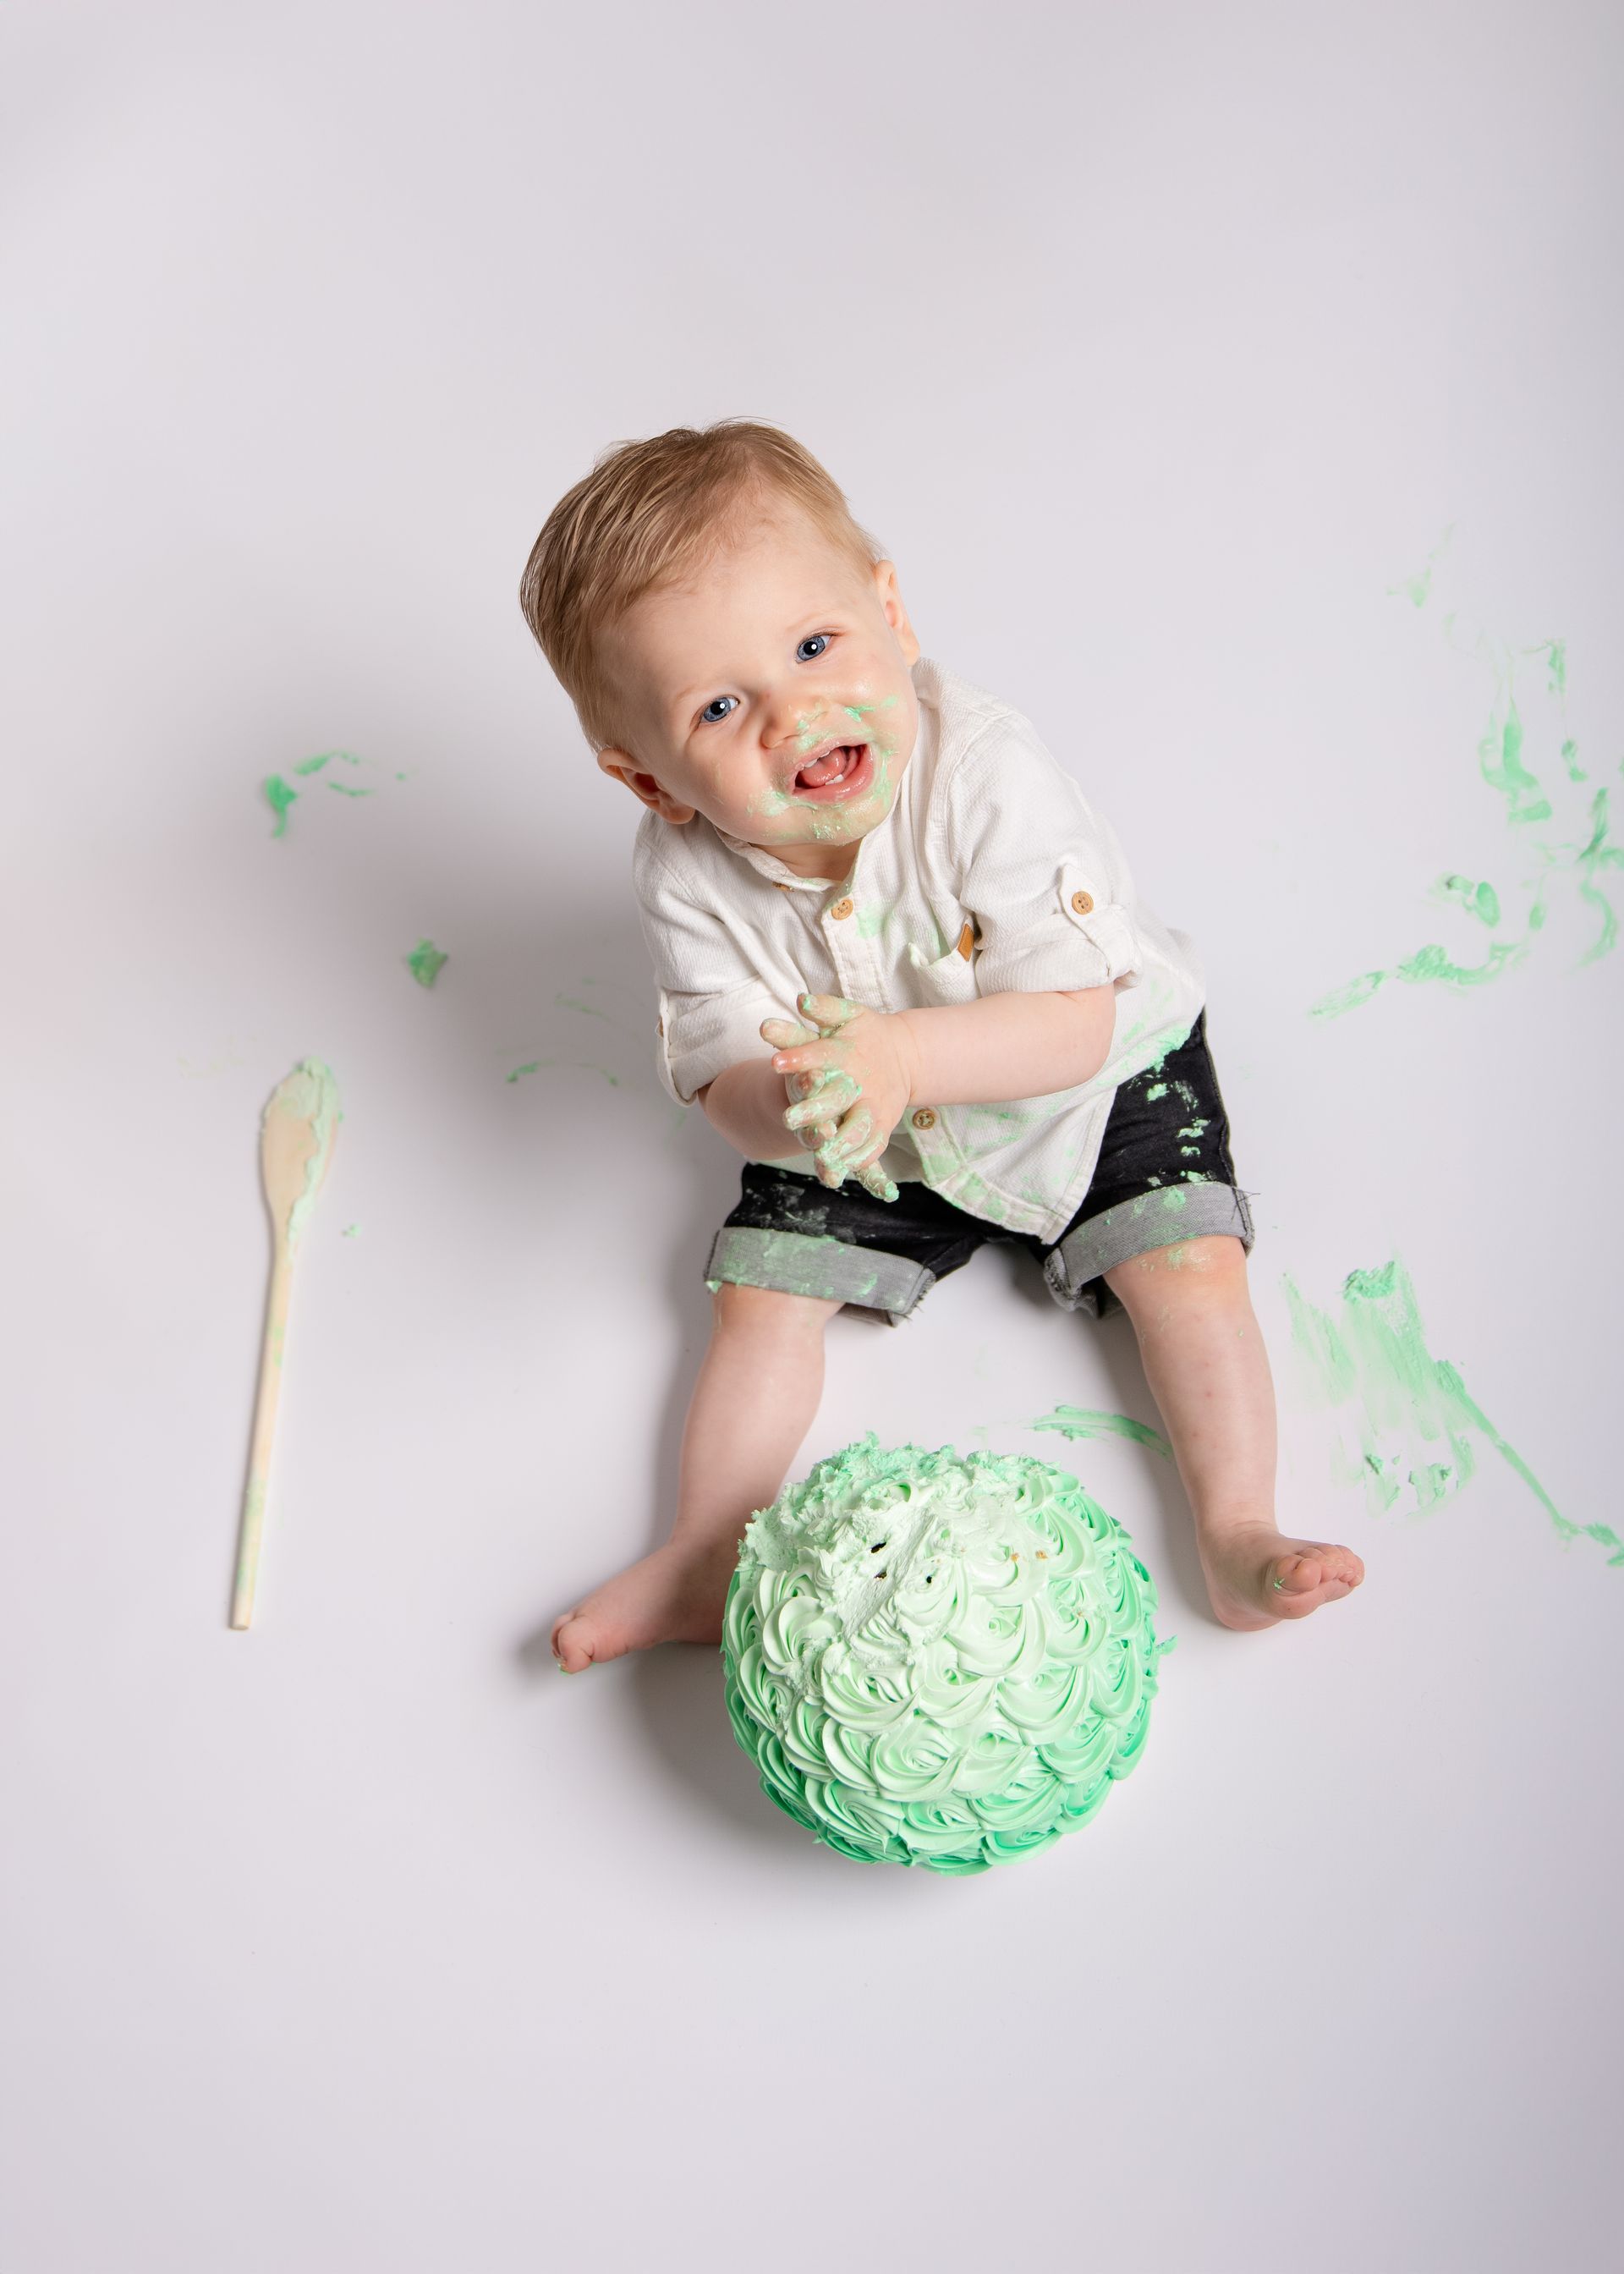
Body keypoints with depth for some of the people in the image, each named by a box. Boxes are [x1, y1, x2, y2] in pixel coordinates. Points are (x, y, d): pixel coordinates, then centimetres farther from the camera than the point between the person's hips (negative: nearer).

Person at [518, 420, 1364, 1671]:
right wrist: (790, 1104, -49)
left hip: (1092, 1071, -2)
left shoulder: (987, 777, -35)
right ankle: (707, 1560, 9)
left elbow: (1076, 1024, -35)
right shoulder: (689, 877, -26)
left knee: (1189, 1260, -13)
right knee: (760, 1289, -2)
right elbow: (726, 1085, -23)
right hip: (866, 1141, 2)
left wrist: (900, 1054, -53)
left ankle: (1239, 1531, -1)